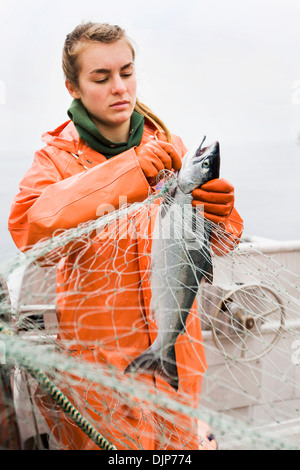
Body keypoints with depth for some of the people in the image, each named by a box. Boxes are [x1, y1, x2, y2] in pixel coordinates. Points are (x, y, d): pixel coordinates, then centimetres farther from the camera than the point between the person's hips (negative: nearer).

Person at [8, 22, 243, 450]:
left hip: (175, 343, 3)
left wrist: (218, 213, -27)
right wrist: (132, 172, -37)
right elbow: (29, 229, -30)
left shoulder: (167, 146, 0)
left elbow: (214, 245, -3)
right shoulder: (58, 157, -9)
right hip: (98, 351, -3)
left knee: (180, 440, 17)